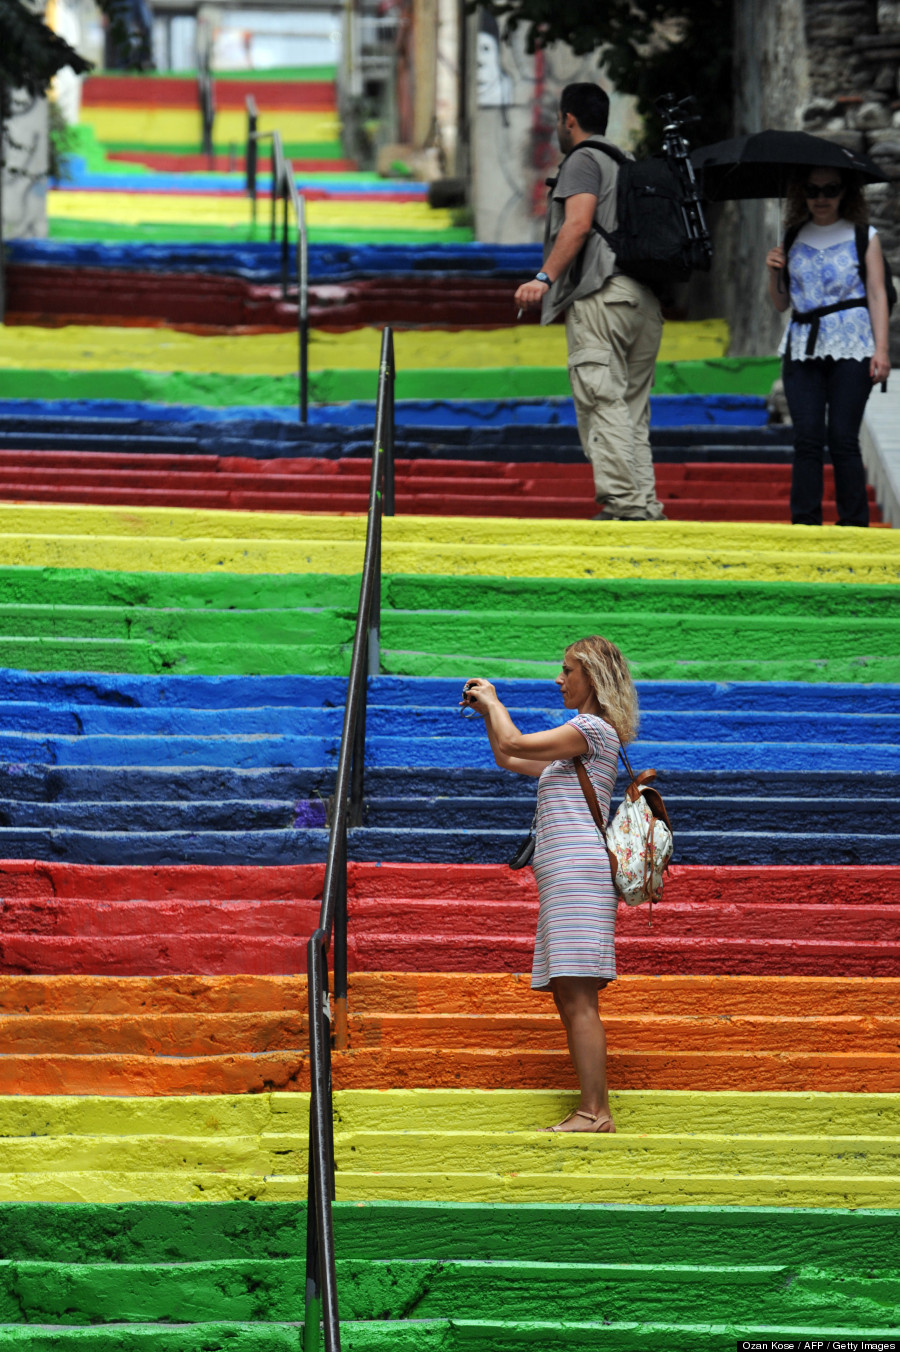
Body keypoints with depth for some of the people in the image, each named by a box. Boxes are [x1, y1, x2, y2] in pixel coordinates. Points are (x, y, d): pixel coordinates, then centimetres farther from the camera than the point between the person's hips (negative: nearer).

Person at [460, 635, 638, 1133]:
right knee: (570, 1001, 6)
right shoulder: (579, 740, 25)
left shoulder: (593, 729, -6)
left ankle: (594, 1111, -17)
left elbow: (515, 743, -11)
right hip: (563, 876, 10)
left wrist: (493, 700, 6)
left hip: (578, 868, -10)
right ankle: (594, 1111, 5)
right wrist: (486, 711, 25)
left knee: (578, 998, -14)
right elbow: (507, 758, 34)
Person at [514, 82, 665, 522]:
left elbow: (578, 224, -13)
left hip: (600, 295, -8)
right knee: (633, 409, 10)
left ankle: (622, 503, -20)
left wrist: (544, 278, -18)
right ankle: (646, 506, 3)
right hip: (646, 299, 8)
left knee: (603, 403, -12)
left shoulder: (583, 160, 2)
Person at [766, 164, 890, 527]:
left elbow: (877, 294, 2)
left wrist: (881, 349, -8)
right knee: (807, 438, -4)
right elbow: (782, 303, 20)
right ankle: (804, 522, -2)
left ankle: (854, 524, 0)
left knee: (843, 439, -6)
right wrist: (774, 272, 0)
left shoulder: (863, 237, 6)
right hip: (802, 349, 3)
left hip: (850, 349, -3)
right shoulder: (794, 240, 14)